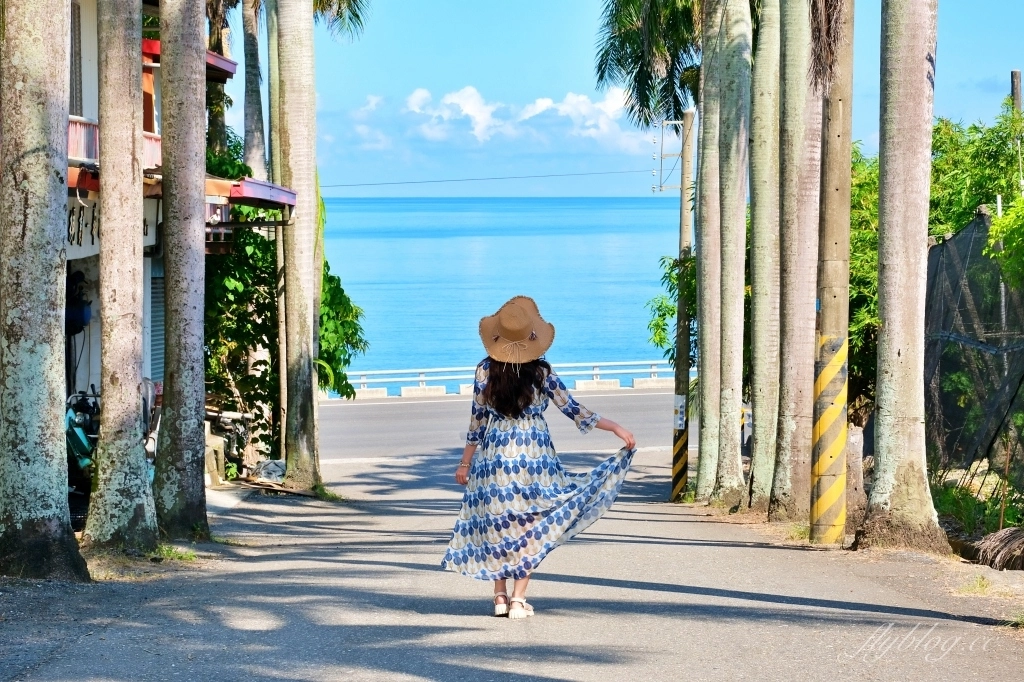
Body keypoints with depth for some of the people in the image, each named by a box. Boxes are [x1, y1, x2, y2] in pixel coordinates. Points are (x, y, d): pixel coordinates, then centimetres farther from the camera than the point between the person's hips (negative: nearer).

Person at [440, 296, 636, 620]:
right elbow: (574, 411, -3)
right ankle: (518, 600, 2)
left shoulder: (486, 370, -4)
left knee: (497, 523, 11)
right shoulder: (541, 371, -5)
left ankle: (500, 597, 12)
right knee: (528, 526, 5)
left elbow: (477, 421, -1)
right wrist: (616, 428, 4)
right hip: (533, 456, -1)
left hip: (494, 454, 1)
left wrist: (465, 464, 8)